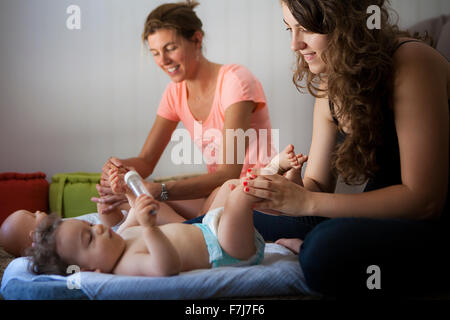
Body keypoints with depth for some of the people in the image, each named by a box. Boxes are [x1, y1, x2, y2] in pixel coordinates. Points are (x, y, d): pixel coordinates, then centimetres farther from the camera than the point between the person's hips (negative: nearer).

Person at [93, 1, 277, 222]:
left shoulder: (235, 81, -18)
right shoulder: (176, 93, 5)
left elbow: (229, 173, -26)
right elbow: (146, 161, 4)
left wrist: (159, 191, -37)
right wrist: (119, 167, -21)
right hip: (215, 191, 6)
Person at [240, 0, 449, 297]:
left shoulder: (412, 64, -20)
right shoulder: (331, 86, 4)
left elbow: (423, 200, -24)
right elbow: (316, 184, 5)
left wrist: (307, 202, -26)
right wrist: (284, 191, -19)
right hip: (386, 215, 7)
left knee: (329, 247, -37)